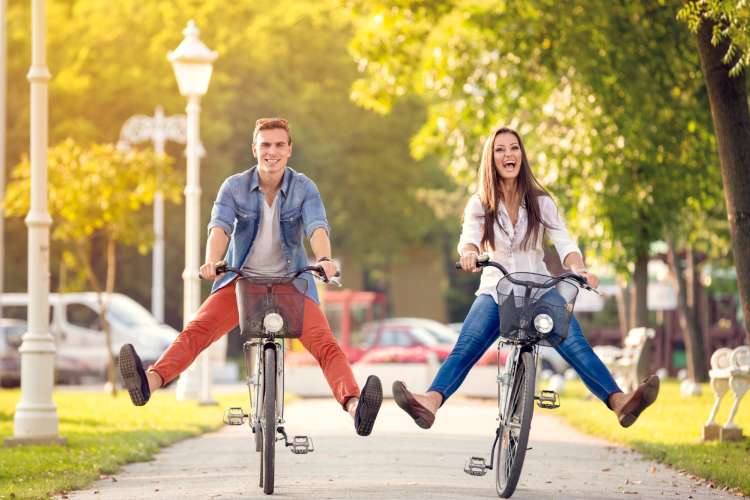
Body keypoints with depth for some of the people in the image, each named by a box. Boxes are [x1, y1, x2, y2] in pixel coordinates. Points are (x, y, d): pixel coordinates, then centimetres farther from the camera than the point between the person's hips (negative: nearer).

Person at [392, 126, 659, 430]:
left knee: (575, 345, -26)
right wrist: (469, 253, -40)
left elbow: (564, 244, -8)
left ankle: (619, 402, -42)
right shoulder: (479, 205, 4)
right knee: (464, 349, -26)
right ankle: (430, 403, -48)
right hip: (495, 291, 0)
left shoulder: (541, 203, 4)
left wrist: (578, 268, -31)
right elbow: (469, 238, -15)